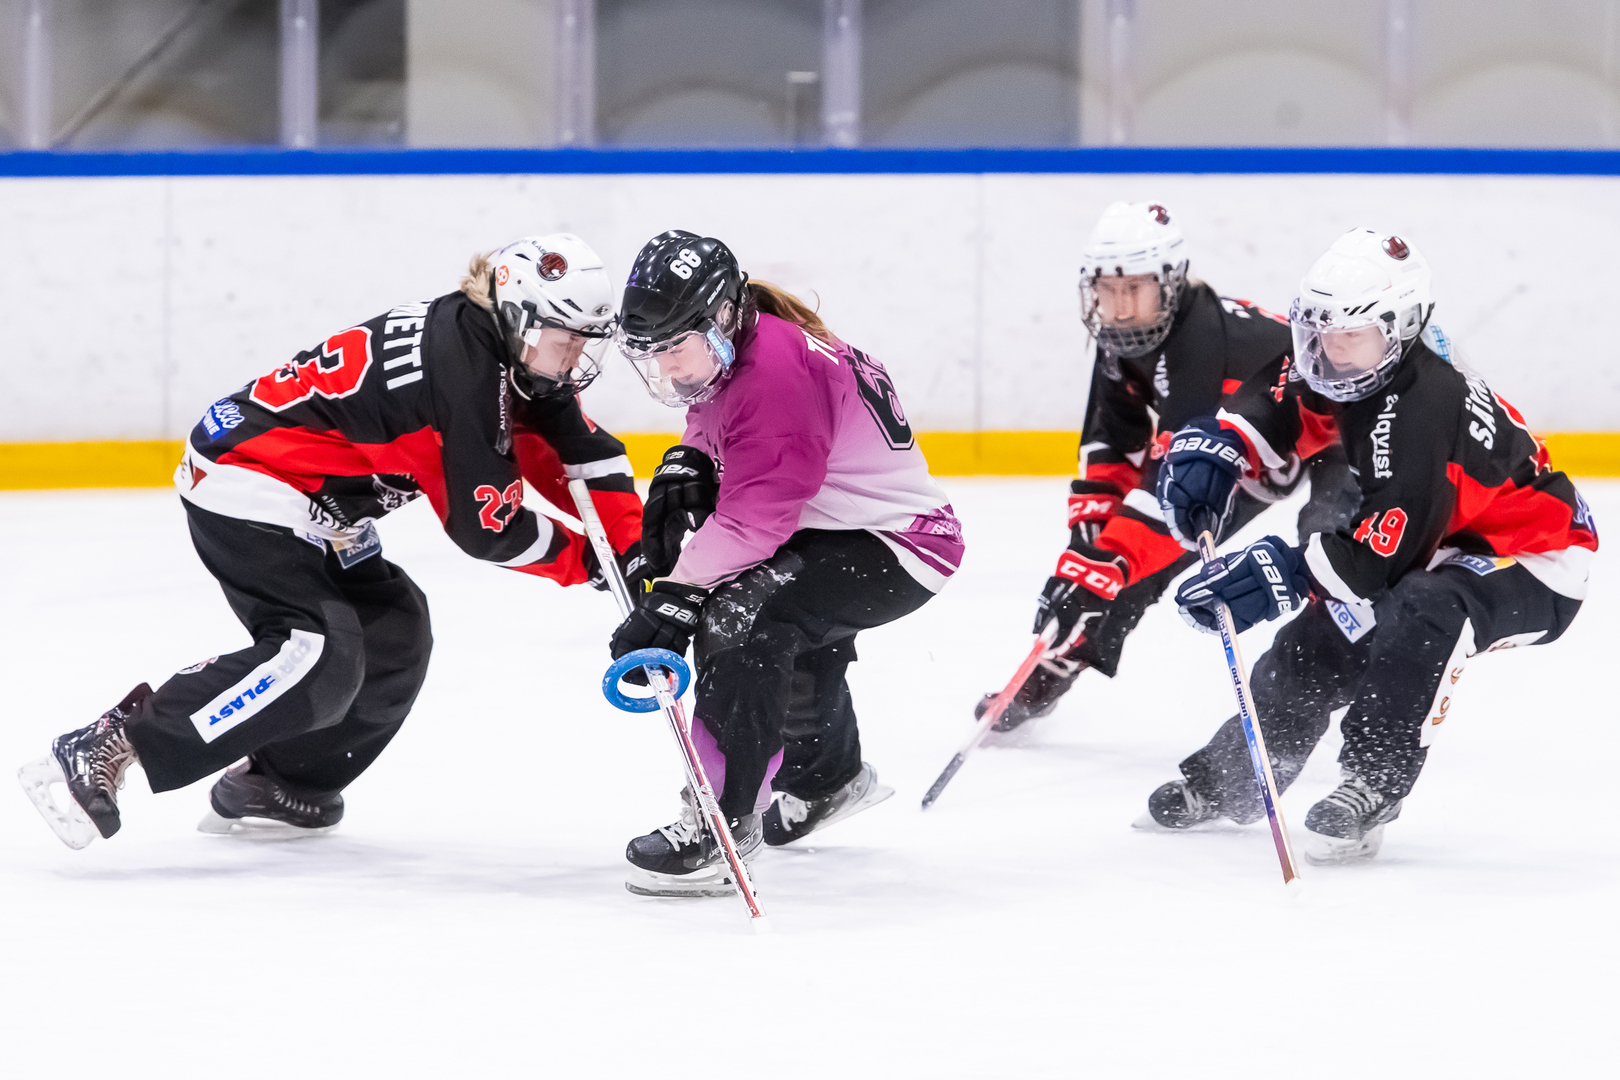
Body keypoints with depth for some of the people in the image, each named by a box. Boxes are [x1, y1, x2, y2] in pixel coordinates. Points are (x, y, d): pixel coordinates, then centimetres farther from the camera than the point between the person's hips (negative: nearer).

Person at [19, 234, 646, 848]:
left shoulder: (517, 356, 6)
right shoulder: (462, 367, -23)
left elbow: (586, 452, 14)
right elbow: (483, 525, -19)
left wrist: (634, 545, 0)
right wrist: (581, 558, -4)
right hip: (246, 489, -11)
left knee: (393, 636, 12)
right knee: (320, 658, -23)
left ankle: (272, 784, 17)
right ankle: (102, 753, -24)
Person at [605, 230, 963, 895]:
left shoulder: (777, 369, -28)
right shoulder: (724, 355, 3)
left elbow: (756, 516, -33)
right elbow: (713, 421, 25)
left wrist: (674, 598, -34)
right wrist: (686, 466, 2)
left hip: (898, 546, -11)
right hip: (827, 530, 11)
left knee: (743, 618, -27)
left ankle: (724, 824, -25)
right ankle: (827, 777, 56)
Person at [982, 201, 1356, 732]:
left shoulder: (1201, 336, -38)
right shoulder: (1122, 336, -10)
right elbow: (1111, 446, -1)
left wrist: (1104, 566, -46)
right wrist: (1088, 539, -12)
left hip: (1334, 433, -8)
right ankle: (1049, 673, 21)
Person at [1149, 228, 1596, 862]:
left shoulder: (1422, 411, -35)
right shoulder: (1335, 374, -9)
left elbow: (1382, 552, -37)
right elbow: (1266, 407, 9)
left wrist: (1282, 572, -41)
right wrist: (1211, 450, -10)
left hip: (1535, 568, -9)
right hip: (1450, 546, 9)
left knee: (1421, 616, -38)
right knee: (1319, 640, 8)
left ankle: (1371, 784, -29)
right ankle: (1232, 775, 32)